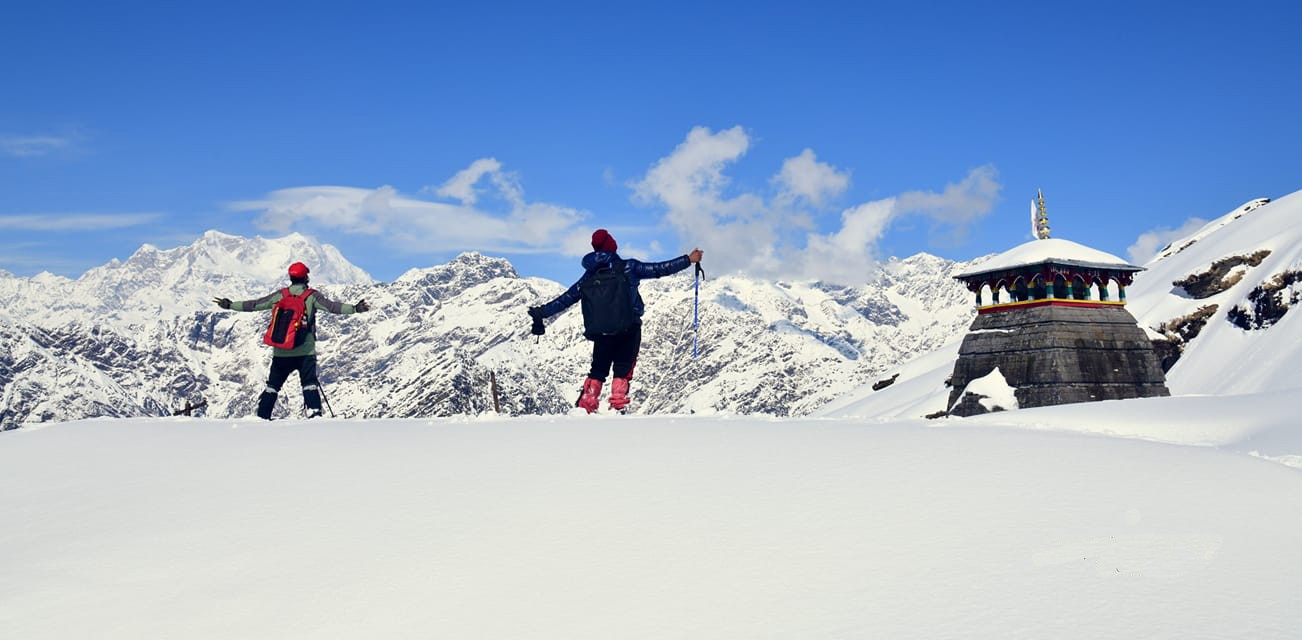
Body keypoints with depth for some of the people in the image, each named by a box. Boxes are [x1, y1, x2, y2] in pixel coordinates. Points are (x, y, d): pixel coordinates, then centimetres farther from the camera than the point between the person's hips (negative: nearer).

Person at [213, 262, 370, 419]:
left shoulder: (280, 295, 6)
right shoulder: (312, 295, -2)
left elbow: (254, 305, 8)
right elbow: (331, 306, -14)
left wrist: (230, 305, 18)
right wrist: (354, 309, -18)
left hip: (281, 351, 3)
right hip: (306, 351, -2)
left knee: (273, 385, 13)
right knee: (310, 383, -2)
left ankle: (262, 416, 12)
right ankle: (315, 414, -17)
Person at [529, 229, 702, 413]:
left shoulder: (588, 277, 10)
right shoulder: (628, 267, 0)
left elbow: (563, 300, 13)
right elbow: (659, 269, -2)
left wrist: (540, 313, 23)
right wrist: (688, 260, 5)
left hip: (600, 334, 3)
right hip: (628, 330, -3)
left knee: (598, 370, 15)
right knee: (623, 369, 6)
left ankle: (586, 403, 5)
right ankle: (618, 404, -6)